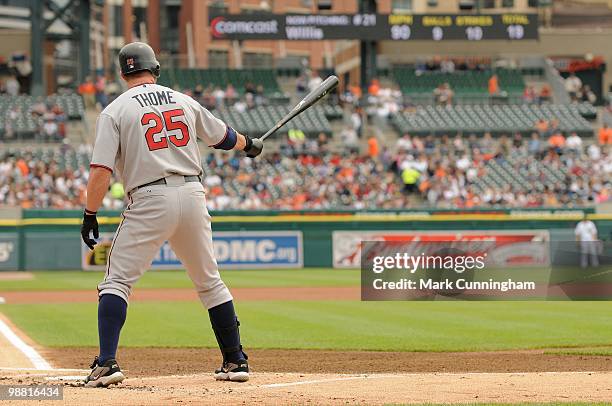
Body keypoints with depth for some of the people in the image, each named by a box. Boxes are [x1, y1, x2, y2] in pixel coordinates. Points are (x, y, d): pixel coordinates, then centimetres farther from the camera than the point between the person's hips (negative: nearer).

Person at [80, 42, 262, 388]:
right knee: (210, 281, 17)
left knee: (117, 281, -1)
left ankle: (107, 363, -14)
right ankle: (236, 361, 18)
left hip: (150, 202, -4)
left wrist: (90, 215, -2)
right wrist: (249, 145, 50)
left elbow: (101, 171, -8)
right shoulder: (183, 101, 14)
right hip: (193, 195, 4)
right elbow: (223, 136, 30)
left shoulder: (115, 111, 1)